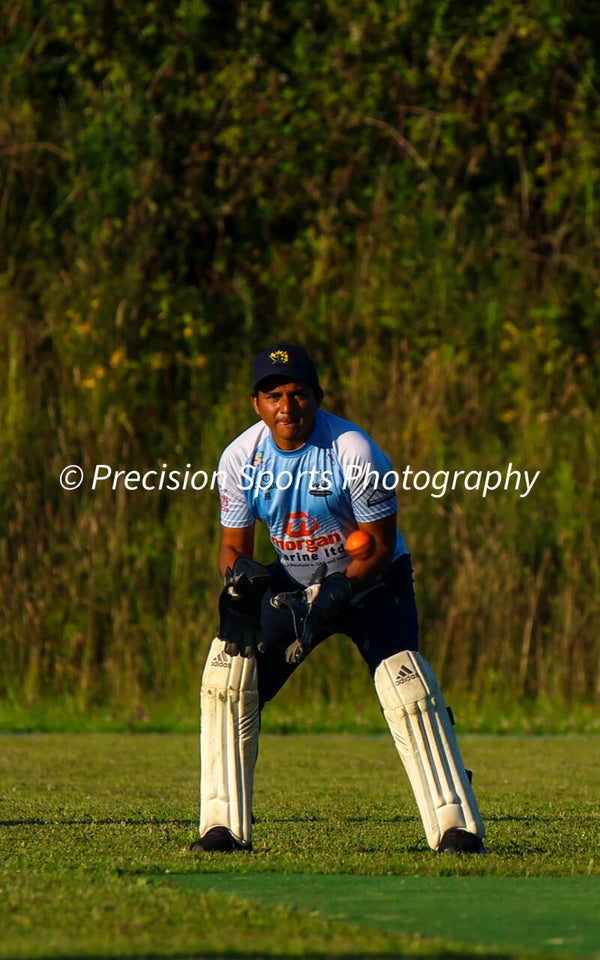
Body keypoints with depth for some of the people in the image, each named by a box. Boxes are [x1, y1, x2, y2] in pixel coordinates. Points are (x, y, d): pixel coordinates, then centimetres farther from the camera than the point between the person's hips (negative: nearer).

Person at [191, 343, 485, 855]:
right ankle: (225, 826, -3)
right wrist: (240, 575, -24)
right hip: (290, 583, 4)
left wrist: (337, 594, -32)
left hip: (369, 581, -4)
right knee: (227, 671, -11)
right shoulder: (240, 458, -11)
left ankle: (457, 825, -19)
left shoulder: (354, 452, -23)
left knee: (406, 685, -23)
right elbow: (234, 546, -1)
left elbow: (381, 546, -17)